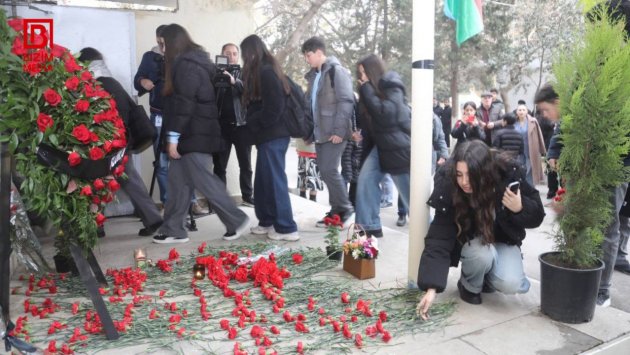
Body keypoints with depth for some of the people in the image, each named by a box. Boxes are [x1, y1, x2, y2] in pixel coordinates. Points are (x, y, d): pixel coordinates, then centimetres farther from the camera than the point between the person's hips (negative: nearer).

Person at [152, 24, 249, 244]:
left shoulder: (186, 64, -13)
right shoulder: (193, 61, 19)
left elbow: (183, 103, -20)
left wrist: (173, 136, -19)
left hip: (195, 134, -10)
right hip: (194, 133, 10)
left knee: (203, 180, -5)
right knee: (177, 180, 9)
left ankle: (237, 220, 6)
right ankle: (173, 230, 15)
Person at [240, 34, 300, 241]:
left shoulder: (266, 72, -14)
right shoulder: (264, 71, 16)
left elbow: (273, 108, -21)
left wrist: (251, 123, -10)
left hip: (273, 136, -10)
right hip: (269, 135, 10)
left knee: (275, 181, -5)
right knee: (263, 182, 15)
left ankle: (286, 228, 2)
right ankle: (268, 222, 25)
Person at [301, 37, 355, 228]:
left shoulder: (336, 71, -9)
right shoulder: (314, 75, 17)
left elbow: (346, 102, -16)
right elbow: (308, 101, 22)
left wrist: (339, 131, -20)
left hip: (334, 132, -8)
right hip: (320, 132, 8)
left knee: (329, 170, -11)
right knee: (325, 171, 9)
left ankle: (345, 208, 5)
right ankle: (337, 211, 18)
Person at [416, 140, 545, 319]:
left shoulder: (509, 174, -26)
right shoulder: (448, 189, -30)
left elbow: (537, 216, -12)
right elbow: (439, 239, -33)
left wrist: (520, 209, -36)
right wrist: (432, 287, -41)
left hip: (504, 240, 1)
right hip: (470, 241, -1)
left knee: (510, 284, -24)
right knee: (482, 255, -35)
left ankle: (487, 278, 12)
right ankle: (469, 285, -1)